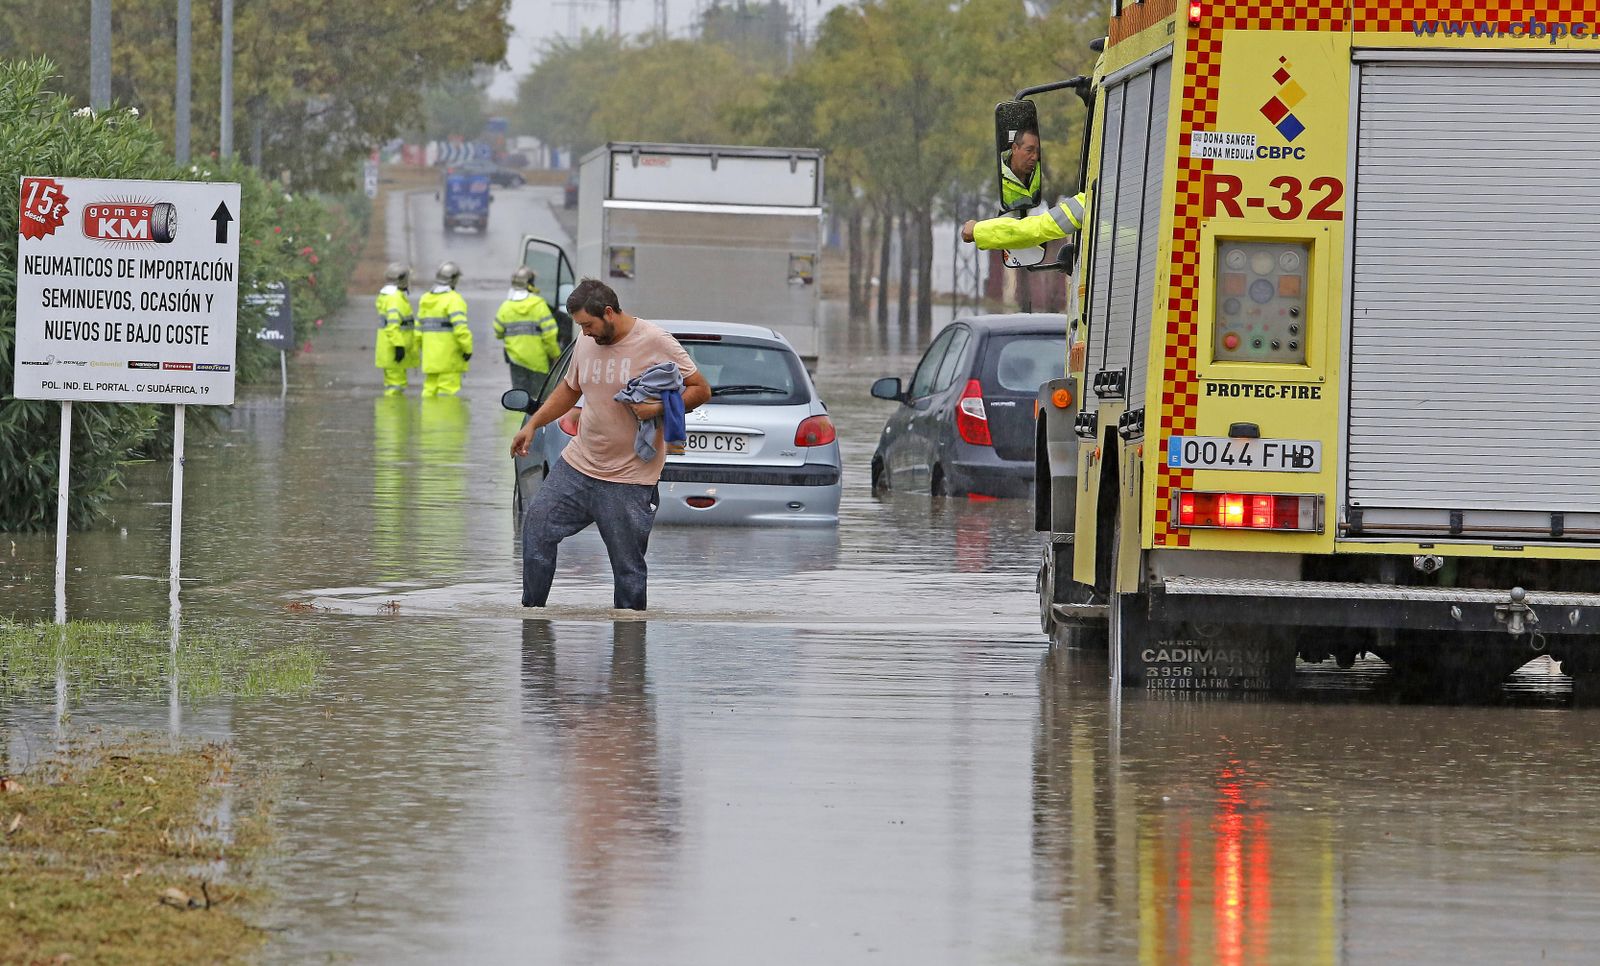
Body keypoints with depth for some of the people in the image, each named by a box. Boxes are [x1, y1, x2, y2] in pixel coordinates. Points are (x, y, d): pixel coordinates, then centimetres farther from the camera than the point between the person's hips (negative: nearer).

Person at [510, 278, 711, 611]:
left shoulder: (655, 343, -11)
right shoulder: (585, 344, 8)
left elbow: (700, 390, -8)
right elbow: (568, 390, 25)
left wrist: (659, 407, -23)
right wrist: (533, 424, 15)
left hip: (628, 481, -6)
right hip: (578, 465, 6)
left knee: (628, 564, -3)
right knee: (536, 525, 2)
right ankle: (531, 610, 13)